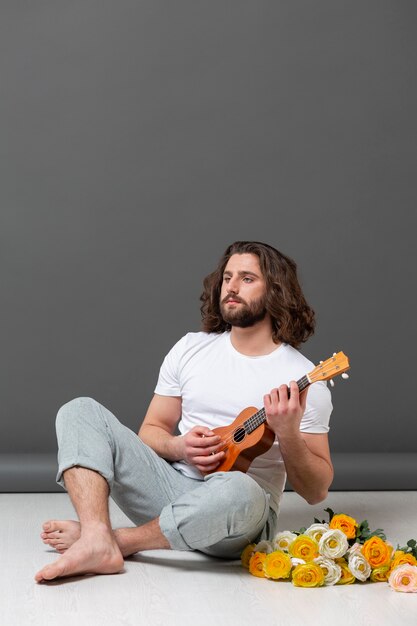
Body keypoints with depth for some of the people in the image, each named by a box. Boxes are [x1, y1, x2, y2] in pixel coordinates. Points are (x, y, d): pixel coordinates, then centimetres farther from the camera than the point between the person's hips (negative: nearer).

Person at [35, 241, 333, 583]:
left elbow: (317, 490, -4)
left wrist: (288, 434, -22)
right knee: (81, 410, -8)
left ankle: (118, 538, -17)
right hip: (173, 487, 5)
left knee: (240, 491, -41)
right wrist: (180, 448, -9)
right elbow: (151, 431, 13)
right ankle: (97, 542, -32)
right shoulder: (191, 348, 10)